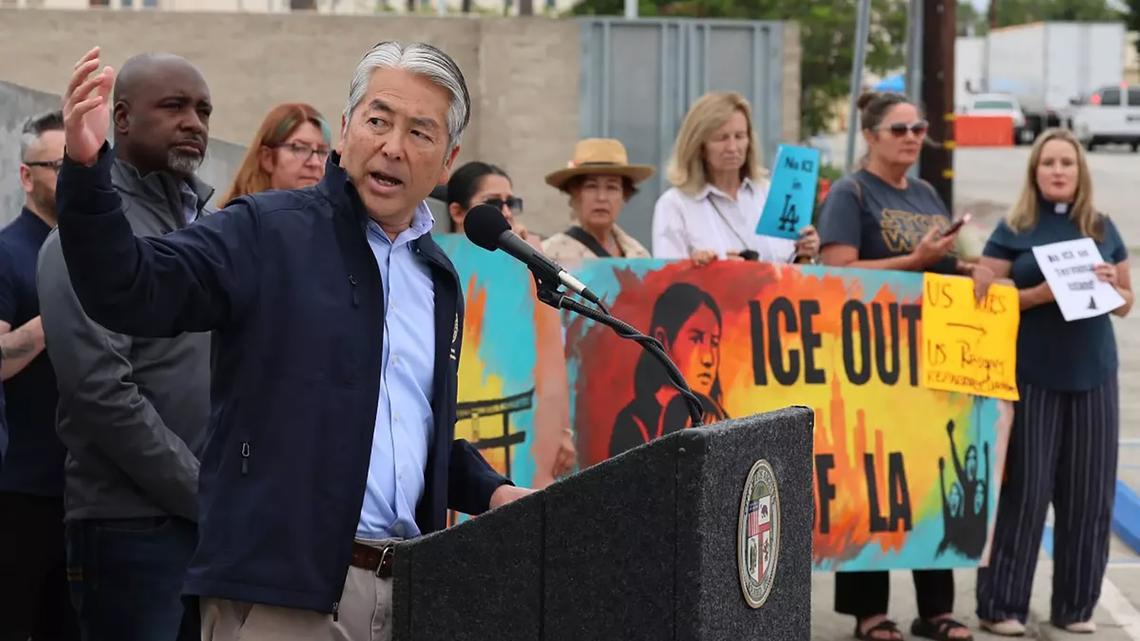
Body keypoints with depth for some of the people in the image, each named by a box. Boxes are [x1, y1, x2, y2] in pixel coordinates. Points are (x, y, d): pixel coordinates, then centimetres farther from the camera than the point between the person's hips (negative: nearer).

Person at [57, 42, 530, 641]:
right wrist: (87, 170, -30)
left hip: (406, 591, 6)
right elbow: (127, 292, -16)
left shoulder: (438, 277, 17)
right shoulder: (266, 232, -3)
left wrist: (491, 491, 12)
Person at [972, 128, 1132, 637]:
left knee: (1087, 492, 4)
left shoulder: (1103, 229, 10)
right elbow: (982, 298, -3)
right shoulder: (1013, 230, 1)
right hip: (1030, 376, -3)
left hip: (1093, 375, 4)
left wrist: (1111, 285, -6)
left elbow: (1126, 303, 16)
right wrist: (1038, 294, -17)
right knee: (1023, 489, -3)